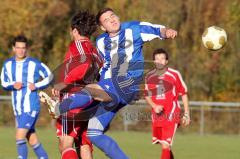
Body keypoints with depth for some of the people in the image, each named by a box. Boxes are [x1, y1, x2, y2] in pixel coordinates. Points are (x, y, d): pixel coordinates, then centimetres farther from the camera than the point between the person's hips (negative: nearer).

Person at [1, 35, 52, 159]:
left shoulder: (35, 64, -6)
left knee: (20, 137, -18)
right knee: (33, 141, 10)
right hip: (18, 109, 6)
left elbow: (49, 76, 6)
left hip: (31, 107, -6)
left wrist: (37, 85, -10)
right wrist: (13, 85, -6)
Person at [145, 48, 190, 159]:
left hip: (171, 116, -4)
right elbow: (147, 95, 14)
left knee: (166, 146, -14)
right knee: (163, 145, 13)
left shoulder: (174, 75, -7)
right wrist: (154, 106, -6)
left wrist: (186, 114, -1)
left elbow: (184, 94, 0)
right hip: (157, 116, 4)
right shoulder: (149, 77, 3)